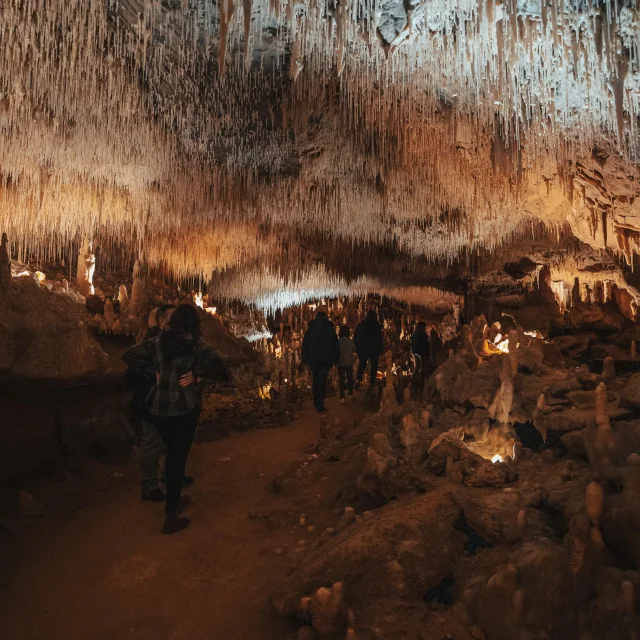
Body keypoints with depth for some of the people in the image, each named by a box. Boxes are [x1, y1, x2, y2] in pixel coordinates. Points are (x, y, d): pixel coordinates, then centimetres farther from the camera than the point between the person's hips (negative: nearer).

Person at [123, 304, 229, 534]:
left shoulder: (157, 342, 1)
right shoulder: (196, 344, -12)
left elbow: (129, 355, 2)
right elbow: (216, 363, -25)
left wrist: (153, 372, 0)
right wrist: (195, 372, -12)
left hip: (158, 407, 5)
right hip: (184, 407, -5)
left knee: (173, 453, 24)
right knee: (178, 457, 7)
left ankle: (174, 498, 40)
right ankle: (171, 517, 13)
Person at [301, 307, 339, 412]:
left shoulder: (310, 328, 5)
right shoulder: (330, 328, 0)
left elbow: (305, 345, 7)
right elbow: (335, 345, 0)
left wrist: (305, 360, 12)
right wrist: (336, 359, 5)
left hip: (313, 359, 2)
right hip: (326, 359, -2)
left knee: (316, 379, 18)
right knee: (322, 381, 0)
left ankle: (316, 402, 25)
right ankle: (320, 405, -5)